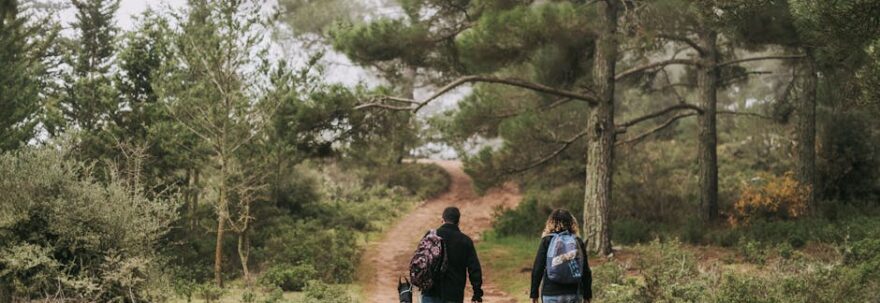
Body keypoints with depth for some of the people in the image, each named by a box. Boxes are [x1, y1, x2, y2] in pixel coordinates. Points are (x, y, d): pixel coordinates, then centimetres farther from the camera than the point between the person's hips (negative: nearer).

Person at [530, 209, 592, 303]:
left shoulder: (547, 241, -3)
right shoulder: (578, 242, 3)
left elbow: (537, 268, -4)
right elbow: (586, 270, 5)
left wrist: (534, 293, 3)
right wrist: (587, 295, 13)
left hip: (551, 294, -2)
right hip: (573, 293, 2)